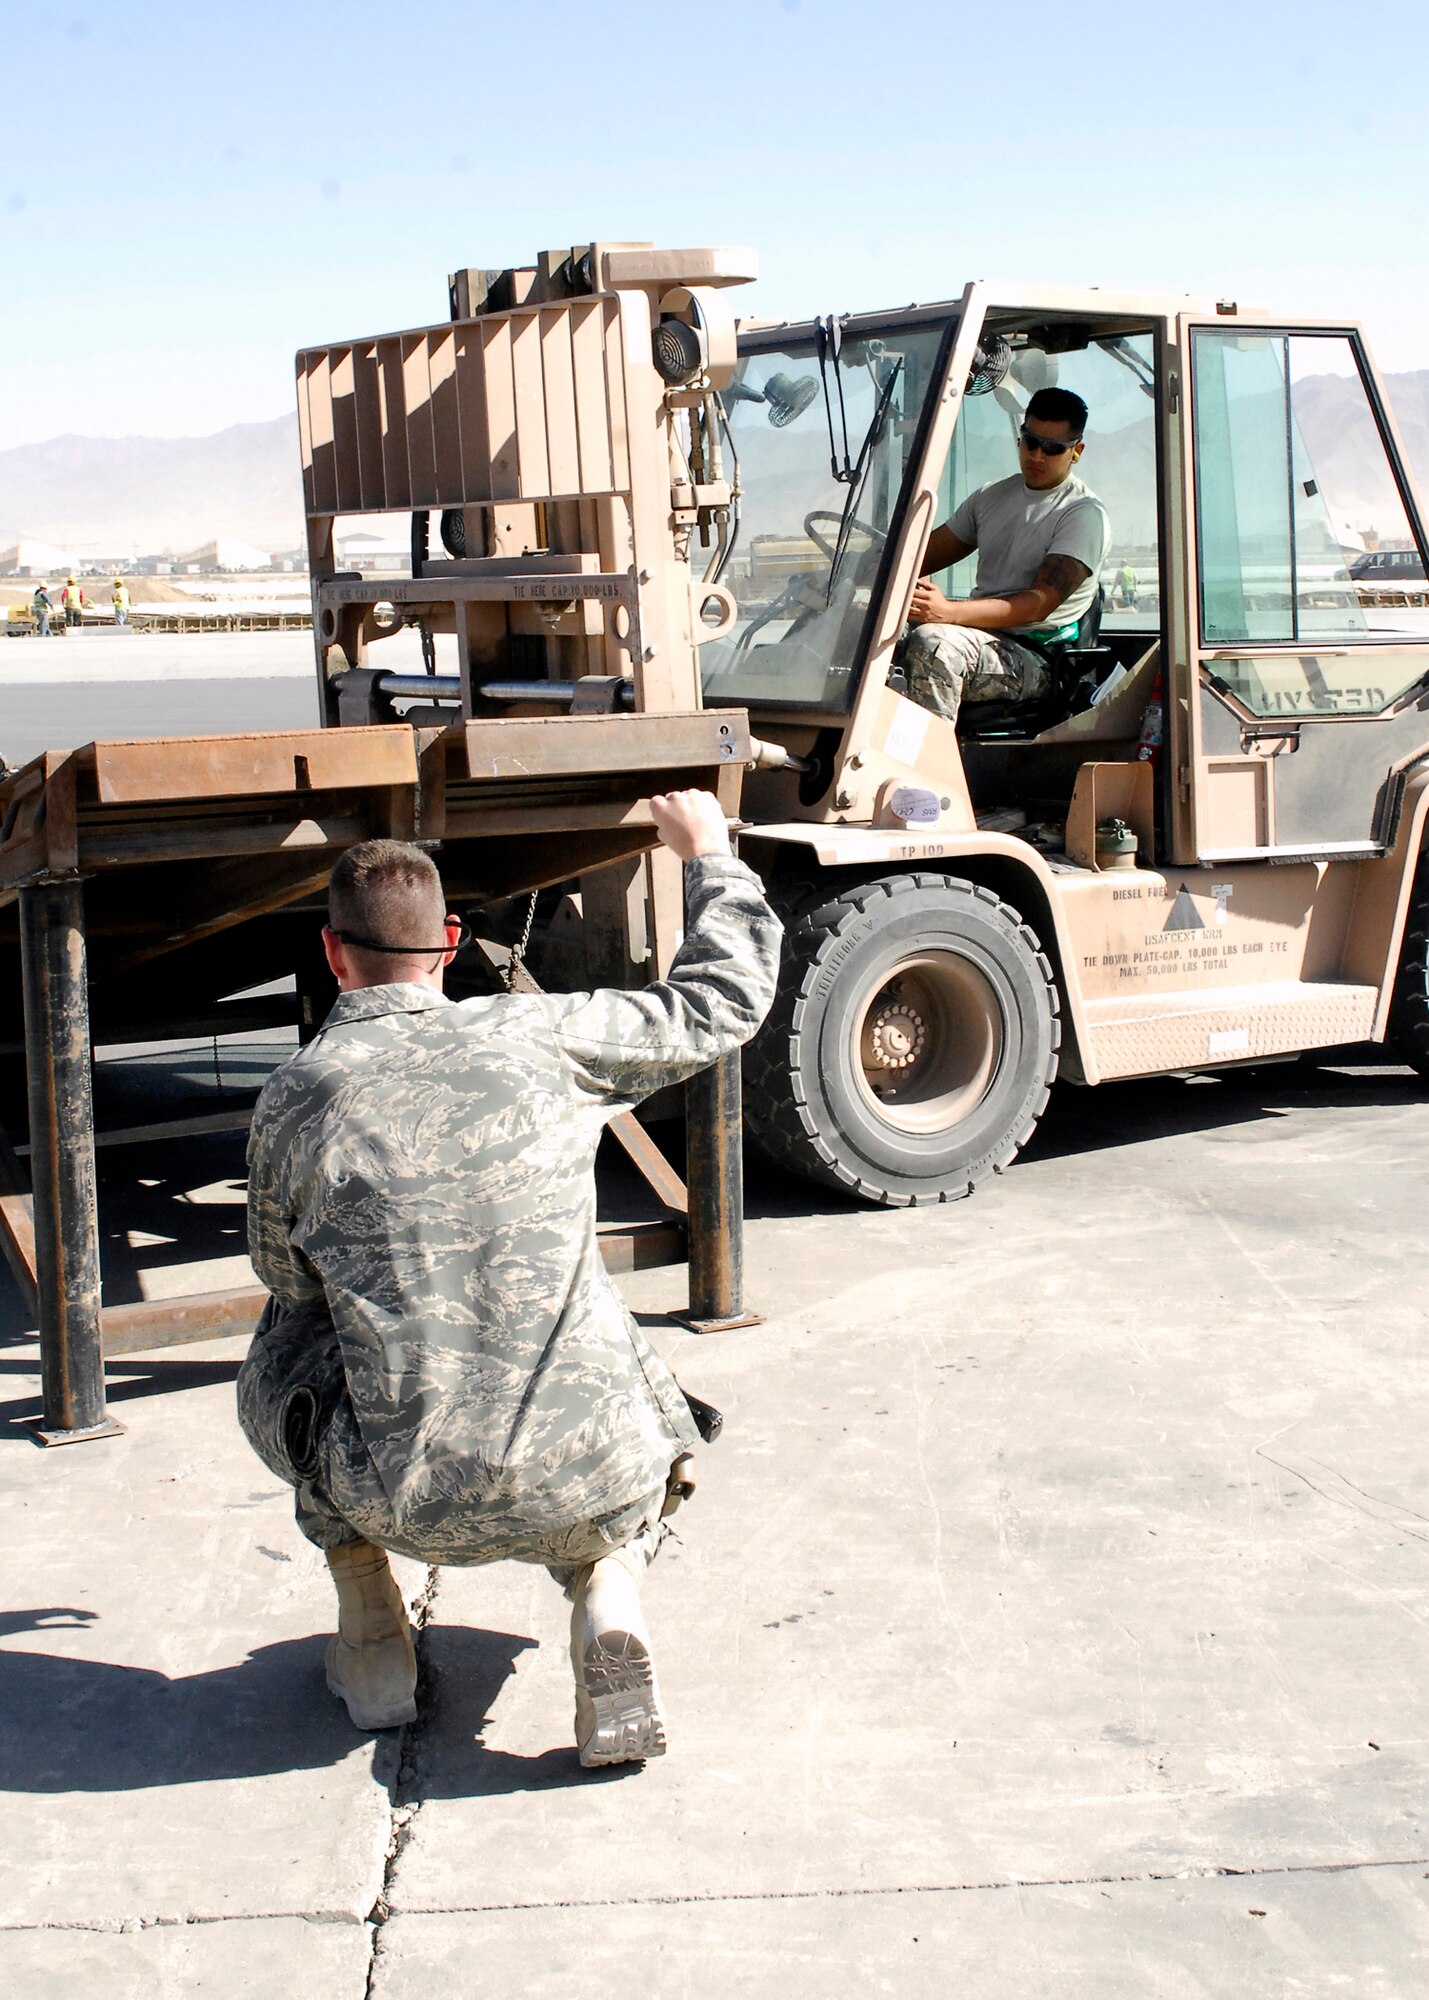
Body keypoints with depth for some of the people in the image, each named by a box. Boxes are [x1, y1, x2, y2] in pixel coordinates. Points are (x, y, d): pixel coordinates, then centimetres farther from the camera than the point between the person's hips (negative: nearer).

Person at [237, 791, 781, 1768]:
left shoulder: (295, 1093, 0)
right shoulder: (541, 1034, -1)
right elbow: (723, 1003, 12)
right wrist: (709, 854, 28)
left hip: (407, 1497, 0)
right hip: (588, 1486, 0)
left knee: (278, 1360, 30)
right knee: (637, 1385, 36)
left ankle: (372, 1635, 25)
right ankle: (607, 1587, 6)